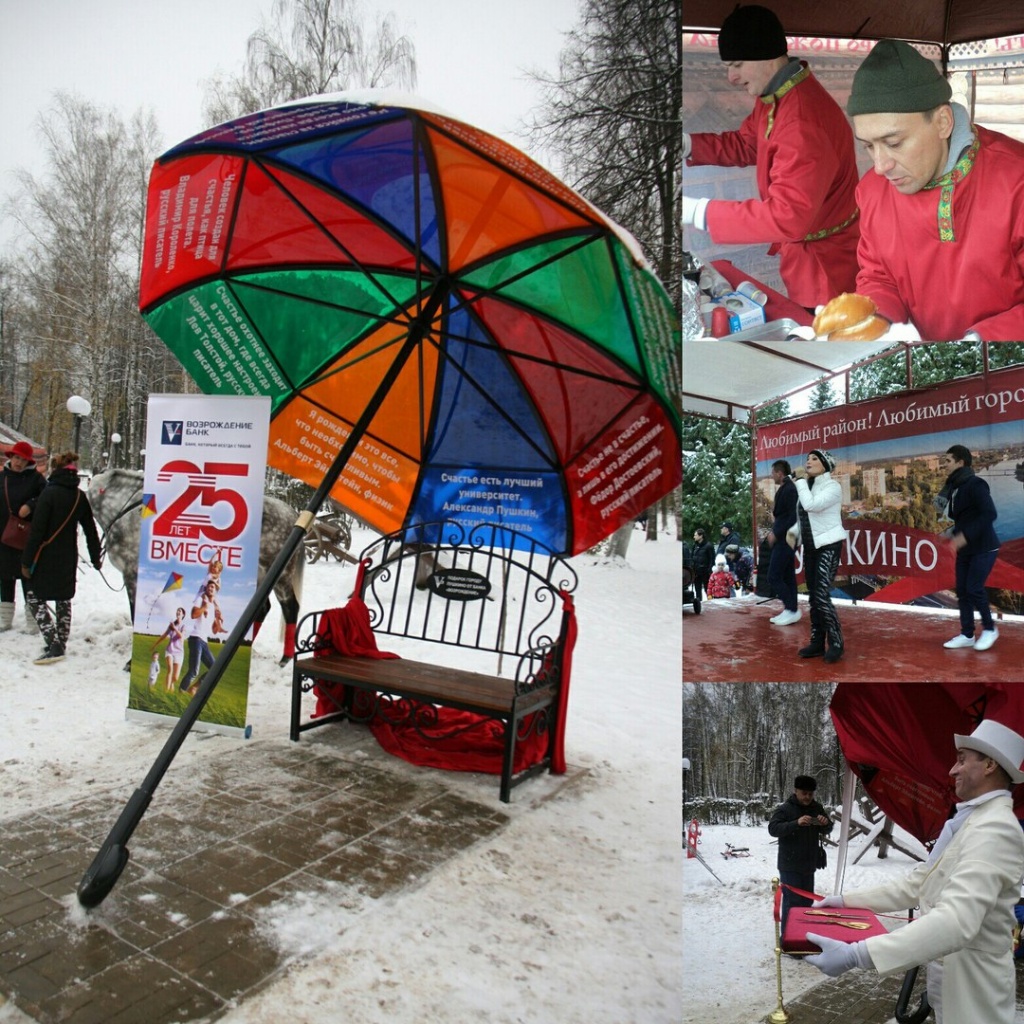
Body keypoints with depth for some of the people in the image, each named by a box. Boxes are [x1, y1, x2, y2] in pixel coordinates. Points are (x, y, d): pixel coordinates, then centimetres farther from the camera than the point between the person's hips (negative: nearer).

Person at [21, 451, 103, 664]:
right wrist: (95, 558, 17)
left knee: (34, 597, 0)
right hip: (69, 558, 6)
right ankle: (60, 644, 23)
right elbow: (90, 529, 8)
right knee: (64, 599, 16)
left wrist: (27, 561, -10)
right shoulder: (80, 496, 4)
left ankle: (54, 646, -11)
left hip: (47, 557, -6)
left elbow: (37, 530, -15)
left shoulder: (49, 493, -14)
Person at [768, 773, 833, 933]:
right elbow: (772, 829, -21)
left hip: (809, 865, 7)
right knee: (792, 902, -8)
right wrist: (796, 823, -33)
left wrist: (826, 823, -10)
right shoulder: (784, 809, -12)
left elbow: (827, 830, 16)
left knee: (807, 901, 16)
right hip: (790, 866, -7)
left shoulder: (817, 808, 8)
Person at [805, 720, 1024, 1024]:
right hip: (945, 970, 8)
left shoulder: (995, 829, -24)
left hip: (970, 982, -8)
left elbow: (957, 921, -36)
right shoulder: (966, 822, 11)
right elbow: (915, 884, 14)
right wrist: (847, 900, 8)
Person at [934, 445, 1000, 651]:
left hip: (983, 548, -8)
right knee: (962, 590, 7)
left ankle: (989, 629, 12)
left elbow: (990, 514, -25)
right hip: (965, 548, 8)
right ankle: (967, 634, 15)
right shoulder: (953, 487, 7)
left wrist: (966, 536, -27)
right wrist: (955, 534, -4)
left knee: (974, 589, -8)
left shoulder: (975, 484, -17)